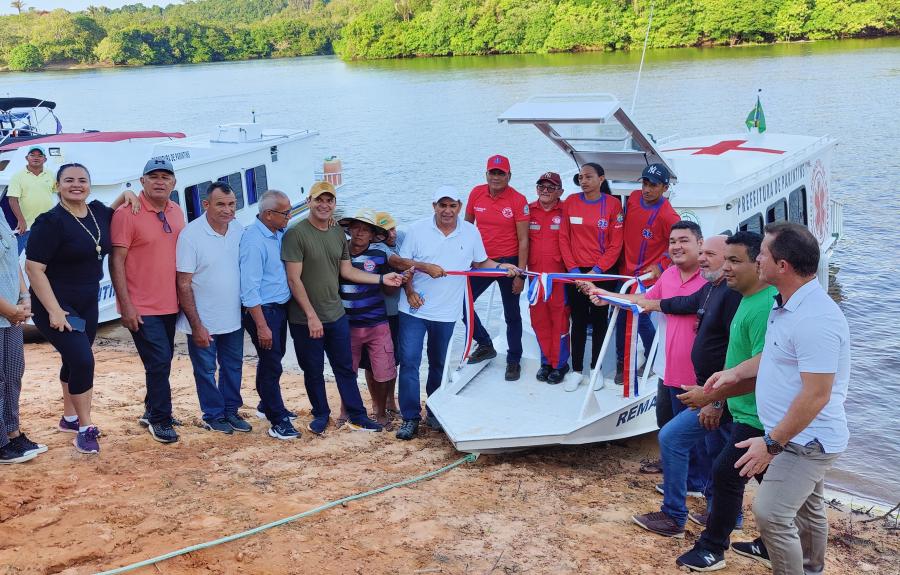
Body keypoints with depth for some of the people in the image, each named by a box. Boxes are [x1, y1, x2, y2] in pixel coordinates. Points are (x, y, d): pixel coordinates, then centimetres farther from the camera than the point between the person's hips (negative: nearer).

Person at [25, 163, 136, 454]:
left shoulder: (98, 210, 1)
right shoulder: (50, 222, -19)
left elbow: (112, 216, 28)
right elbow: (33, 269, -20)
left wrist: (125, 196, 6)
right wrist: (54, 311, -24)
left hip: (88, 303, 7)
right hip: (57, 305, -7)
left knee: (74, 360, 19)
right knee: (83, 361, -15)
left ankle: (69, 418, 37)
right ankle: (85, 428, -1)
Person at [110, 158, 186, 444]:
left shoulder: (176, 212, 7)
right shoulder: (127, 213, -13)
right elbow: (116, 261, -14)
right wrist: (126, 305, -17)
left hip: (169, 304, 7)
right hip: (141, 308, -7)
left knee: (163, 361, 16)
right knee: (159, 362, -7)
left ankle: (152, 410, 34)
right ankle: (160, 420, 9)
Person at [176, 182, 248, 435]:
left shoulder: (238, 229, -3)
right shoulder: (191, 235, -18)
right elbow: (183, 284, -16)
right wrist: (197, 325, -17)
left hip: (234, 318, 5)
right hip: (204, 322, -5)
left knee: (233, 367, 17)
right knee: (206, 370, 10)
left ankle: (231, 411, 33)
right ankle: (213, 416, 27)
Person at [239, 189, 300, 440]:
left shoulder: (280, 233, 3)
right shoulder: (254, 240, -21)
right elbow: (250, 288, -22)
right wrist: (261, 326, -22)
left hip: (280, 306, 8)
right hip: (263, 310, -8)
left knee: (272, 360, 22)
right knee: (271, 365, -1)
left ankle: (267, 404, 40)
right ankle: (278, 420, 9)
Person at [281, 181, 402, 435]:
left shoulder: (338, 234, 6)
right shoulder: (296, 234, -14)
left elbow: (347, 271, 12)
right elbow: (294, 279, -16)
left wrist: (382, 279, 4)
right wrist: (311, 315, -17)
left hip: (336, 315, 5)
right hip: (305, 319, -5)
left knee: (345, 368, 12)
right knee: (313, 371, 10)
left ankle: (357, 417, 21)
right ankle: (321, 415, 28)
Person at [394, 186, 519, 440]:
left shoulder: (471, 232, 0)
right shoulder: (417, 230, -5)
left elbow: (481, 262, 10)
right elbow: (403, 262, -2)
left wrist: (501, 266, -8)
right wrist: (410, 291, -17)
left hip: (446, 312, 2)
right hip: (414, 309, -2)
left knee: (438, 364, 15)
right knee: (409, 361, -6)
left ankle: (434, 413, 30)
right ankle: (410, 417, 3)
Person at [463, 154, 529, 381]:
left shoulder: (518, 200, -12)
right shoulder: (476, 193, -2)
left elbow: (523, 240, -11)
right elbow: (467, 224, 12)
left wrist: (520, 275, -14)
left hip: (508, 262, -4)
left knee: (512, 315, 7)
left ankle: (514, 360, 23)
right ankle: (485, 345, 24)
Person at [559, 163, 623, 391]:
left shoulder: (613, 203, -5)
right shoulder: (571, 202, 0)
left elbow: (616, 244, -6)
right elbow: (564, 238, 1)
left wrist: (596, 270, -13)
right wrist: (573, 269, -7)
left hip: (602, 272, -1)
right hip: (575, 272, 2)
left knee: (599, 321, 9)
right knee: (578, 322, 7)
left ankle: (595, 369, 19)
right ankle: (576, 370, 13)